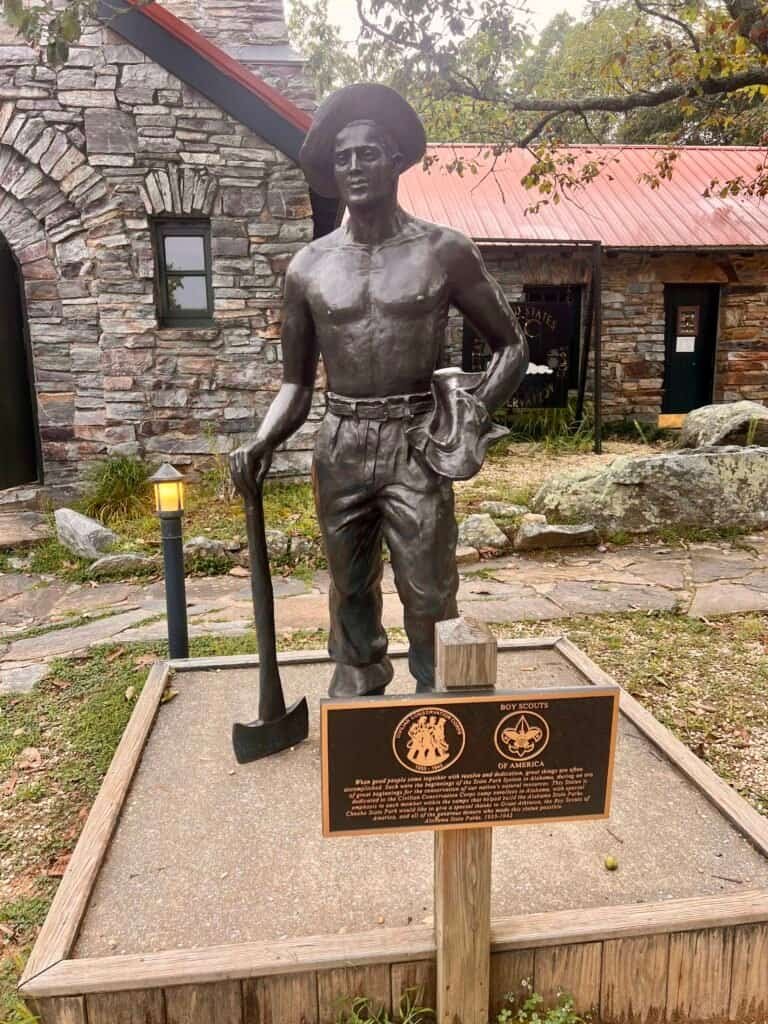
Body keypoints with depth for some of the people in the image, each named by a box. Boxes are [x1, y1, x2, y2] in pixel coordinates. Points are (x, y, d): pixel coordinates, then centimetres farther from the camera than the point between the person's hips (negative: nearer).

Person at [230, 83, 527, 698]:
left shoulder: (445, 252, 0)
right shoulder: (308, 267, 6)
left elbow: (512, 346, 6)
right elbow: (296, 383, 10)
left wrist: (475, 412, -9)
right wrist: (260, 444, -7)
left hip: (416, 445, -3)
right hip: (340, 448, 3)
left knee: (430, 600, 1)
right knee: (351, 594, 14)